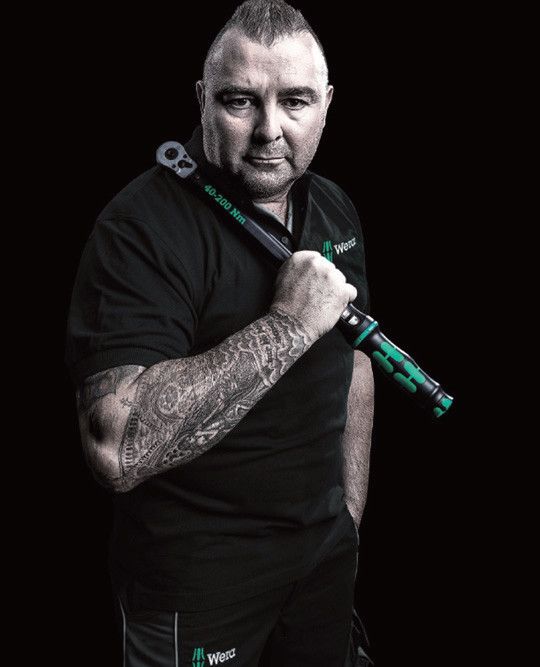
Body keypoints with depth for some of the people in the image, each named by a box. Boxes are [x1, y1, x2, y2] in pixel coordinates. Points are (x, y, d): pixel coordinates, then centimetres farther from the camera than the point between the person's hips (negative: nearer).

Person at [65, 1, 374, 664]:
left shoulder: (335, 209, 2)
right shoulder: (143, 226, -23)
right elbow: (116, 449, -34)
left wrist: (350, 510, 11)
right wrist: (288, 325, -33)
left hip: (327, 543, 7)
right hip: (198, 577, -6)